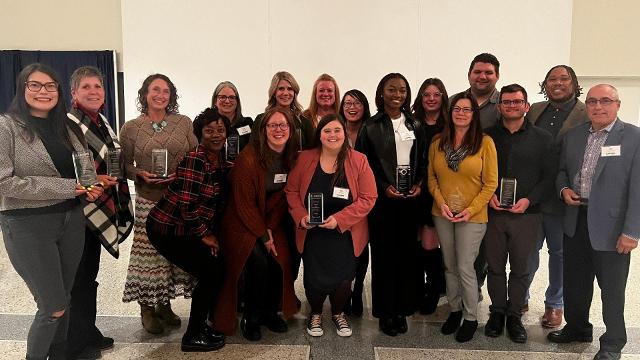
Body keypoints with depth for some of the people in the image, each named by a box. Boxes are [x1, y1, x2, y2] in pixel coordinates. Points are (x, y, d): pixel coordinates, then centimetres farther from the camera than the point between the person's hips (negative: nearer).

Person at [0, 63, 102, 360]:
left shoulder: (67, 127, 10)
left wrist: (91, 186, -5)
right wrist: (67, 187, -19)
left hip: (72, 220, 6)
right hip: (28, 226, -6)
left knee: (63, 299, 15)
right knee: (53, 307, -1)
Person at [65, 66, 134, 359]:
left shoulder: (101, 121, 12)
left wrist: (116, 175, 8)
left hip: (101, 209, 8)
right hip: (77, 211, -8)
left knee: (89, 272, 18)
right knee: (77, 277, 2)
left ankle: (89, 333, 31)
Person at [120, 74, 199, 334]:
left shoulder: (183, 123, 5)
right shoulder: (131, 128, 1)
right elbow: (125, 165, 5)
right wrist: (141, 175, -14)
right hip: (148, 200, -2)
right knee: (149, 252, -1)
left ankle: (165, 304, 26)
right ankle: (147, 308, 18)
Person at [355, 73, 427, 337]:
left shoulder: (415, 126, 10)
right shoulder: (371, 127, -1)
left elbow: (423, 161, 12)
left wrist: (419, 184, -3)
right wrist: (383, 187, -11)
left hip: (410, 199, 3)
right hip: (382, 199, -3)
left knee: (406, 253, 6)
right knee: (384, 254, 2)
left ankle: (401, 309, 20)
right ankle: (385, 312, 14)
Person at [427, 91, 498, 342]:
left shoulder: (485, 142, -7)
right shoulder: (438, 142, 3)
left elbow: (490, 183, -7)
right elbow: (432, 178, 7)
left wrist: (470, 210, -14)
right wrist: (441, 202, -8)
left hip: (472, 217, -3)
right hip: (442, 215, 4)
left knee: (465, 268, 0)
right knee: (449, 266, 14)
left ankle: (471, 318, 19)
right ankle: (454, 310, 31)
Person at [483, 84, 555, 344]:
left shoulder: (542, 138, 3)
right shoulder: (488, 136, 4)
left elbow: (549, 176, 1)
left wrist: (529, 199, -12)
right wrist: (487, 195, -8)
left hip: (526, 214, 0)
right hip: (493, 212, 1)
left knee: (520, 268, 8)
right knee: (495, 266, 10)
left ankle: (514, 315, 23)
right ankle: (497, 311, 25)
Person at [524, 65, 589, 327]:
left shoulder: (586, 115, -7)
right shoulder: (535, 110, 7)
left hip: (562, 198, -3)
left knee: (559, 252, 13)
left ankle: (554, 304, 30)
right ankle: (520, 299, 31)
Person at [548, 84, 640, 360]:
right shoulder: (573, 136, 7)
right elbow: (562, 170, 19)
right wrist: (564, 189, -3)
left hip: (611, 226, -5)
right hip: (575, 222, 5)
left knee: (612, 289, 10)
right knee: (574, 282, 18)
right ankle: (577, 328, 40)